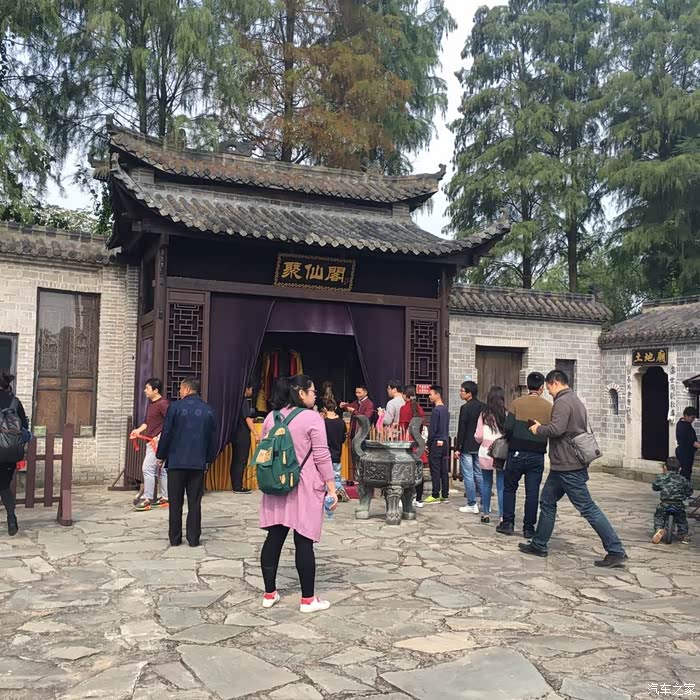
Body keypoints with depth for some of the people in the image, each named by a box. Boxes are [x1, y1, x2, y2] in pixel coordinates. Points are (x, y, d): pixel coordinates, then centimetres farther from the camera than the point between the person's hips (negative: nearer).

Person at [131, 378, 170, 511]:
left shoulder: (162, 404, -15)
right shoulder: (151, 403, 15)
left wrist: (159, 436, -22)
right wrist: (139, 430, 8)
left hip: (158, 441, -10)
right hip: (151, 441, 10)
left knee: (148, 468, -11)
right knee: (160, 470, 12)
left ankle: (146, 500, -8)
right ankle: (164, 498, 18)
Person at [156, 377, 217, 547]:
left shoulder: (175, 407, -8)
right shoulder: (208, 410, 2)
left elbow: (166, 433, -7)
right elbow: (212, 437, 7)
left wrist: (161, 456, 5)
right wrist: (209, 459, 17)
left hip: (176, 461, -2)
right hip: (198, 463, 2)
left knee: (175, 502, 7)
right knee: (195, 502, 7)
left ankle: (175, 538, 12)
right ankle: (193, 538, 8)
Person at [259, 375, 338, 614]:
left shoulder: (271, 417, 7)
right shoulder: (312, 418, -11)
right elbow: (322, 457, -12)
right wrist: (332, 489, -7)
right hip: (304, 488, -6)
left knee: (274, 538, 10)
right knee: (304, 542, -1)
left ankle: (269, 594, 19)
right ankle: (308, 599, 7)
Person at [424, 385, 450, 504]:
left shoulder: (436, 410, -14)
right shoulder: (446, 410, 12)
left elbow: (432, 430, -15)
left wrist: (428, 444, -7)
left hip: (436, 443, -8)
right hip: (445, 442, 8)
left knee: (435, 471, -3)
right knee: (444, 470, 9)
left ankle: (435, 496, 0)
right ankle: (445, 495, 12)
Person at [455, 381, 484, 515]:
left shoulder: (465, 408, -14)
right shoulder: (483, 407, 6)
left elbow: (461, 429, -15)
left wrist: (458, 448, -11)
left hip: (467, 447, -7)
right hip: (480, 446, 7)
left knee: (468, 476, 0)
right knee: (479, 474, 15)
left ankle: (472, 505, 2)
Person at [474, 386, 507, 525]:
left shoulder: (484, 414, -3)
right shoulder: (506, 414, -9)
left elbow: (478, 437, -1)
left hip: (485, 453, 2)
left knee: (486, 484, 14)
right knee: (501, 486, 3)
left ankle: (485, 513, 20)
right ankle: (502, 516, 2)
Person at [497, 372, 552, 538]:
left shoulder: (517, 403, -5)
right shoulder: (548, 407, -2)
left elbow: (508, 428, -10)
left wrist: (513, 442, 7)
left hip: (517, 453, -1)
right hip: (537, 455, 1)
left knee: (509, 488, 14)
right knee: (532, 492, 8)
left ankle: (508, 523, 12)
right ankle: (528, 528, 11)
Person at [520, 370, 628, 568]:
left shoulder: (563, 402, -15)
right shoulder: (576, 401, 17)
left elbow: (556, 429, -27)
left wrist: (538, 429, -9)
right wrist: (542, 428, 11)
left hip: (568, 466, -11)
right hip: (563, 465, 11)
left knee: (588, 508, -6)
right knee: (547, 502, 16)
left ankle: (616, 551, -2)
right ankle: (538, 545, 24)